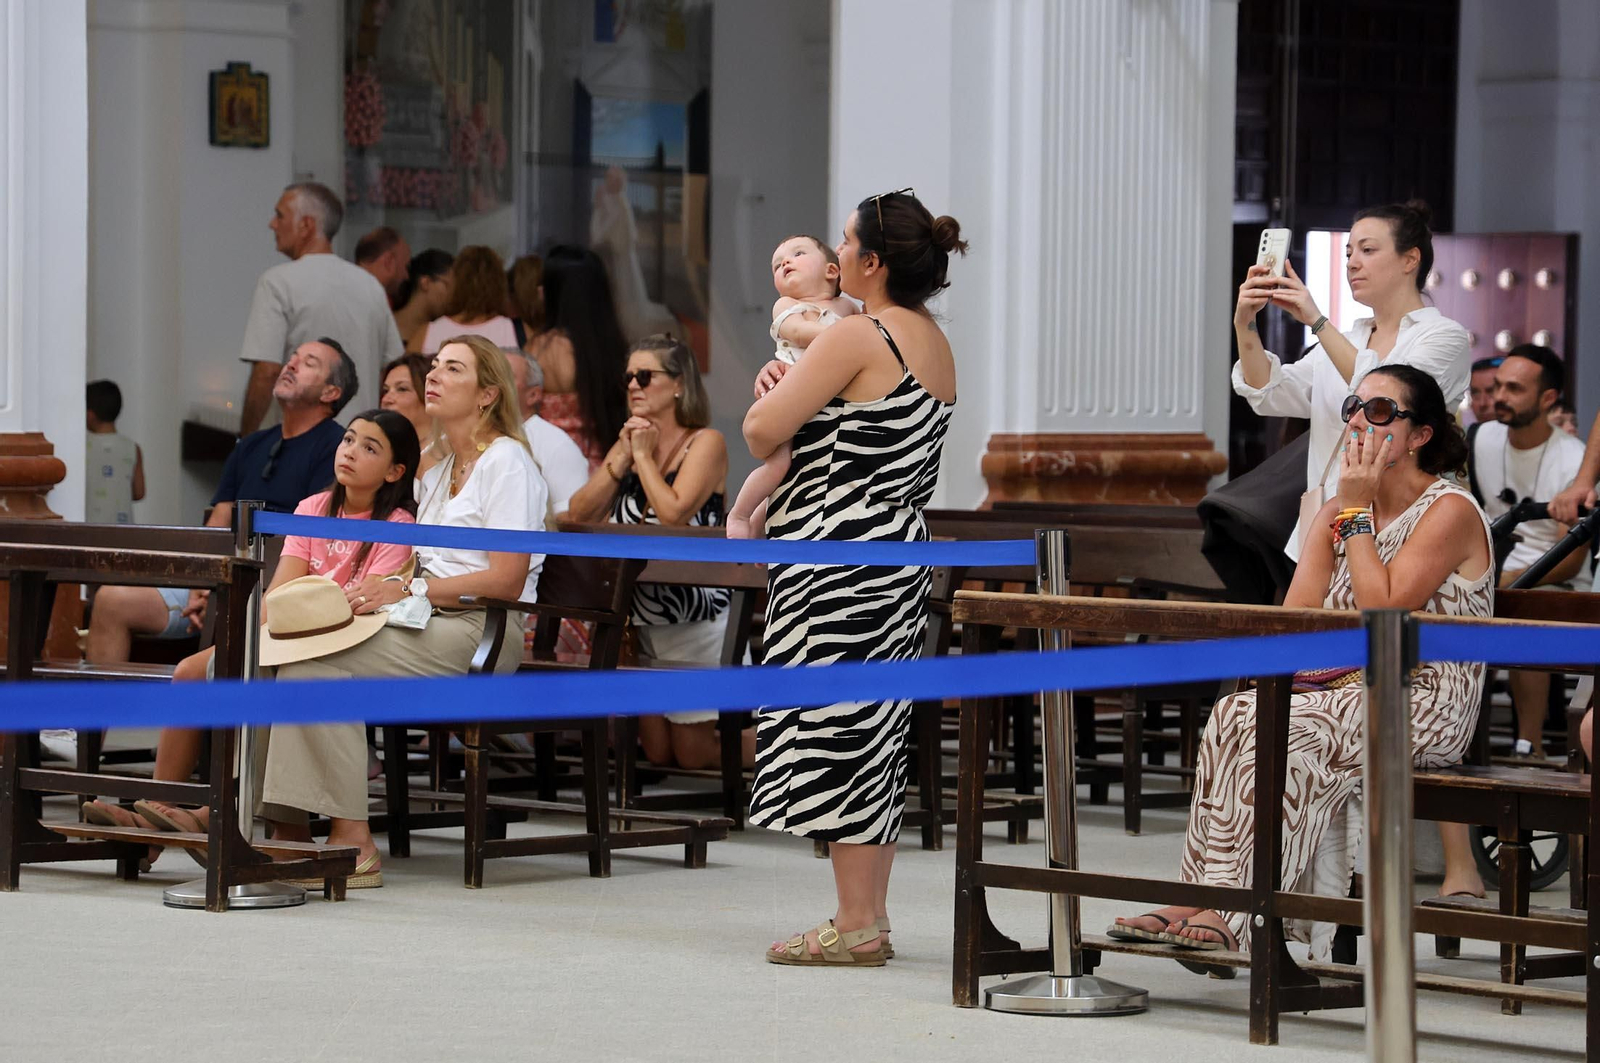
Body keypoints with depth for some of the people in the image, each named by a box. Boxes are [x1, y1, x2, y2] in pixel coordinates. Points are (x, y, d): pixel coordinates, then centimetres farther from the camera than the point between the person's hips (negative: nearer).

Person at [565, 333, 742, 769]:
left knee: (695, 754, -1)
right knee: (659, 753, 9)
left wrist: (644, 456, -11)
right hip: (643, 622, 7)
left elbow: (674, 513, -24)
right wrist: (621, 460, -8)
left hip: (696, 617, -7)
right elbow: (578, 516, 1)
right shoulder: (628, 443, 10)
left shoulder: (705, 442, -9)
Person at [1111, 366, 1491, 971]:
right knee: (1235, 714, -22)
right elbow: (1295, 614, 8)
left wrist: (1358, 511, -12)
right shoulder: (1336, 512, 16)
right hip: (1349, 690, 7)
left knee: (1293, 732, -32)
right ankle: (1205, 895, -30)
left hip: (1425, 703, -7)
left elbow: (1382, 612, -18)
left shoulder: (1451, 512, -7)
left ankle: (1240, 918, -35)